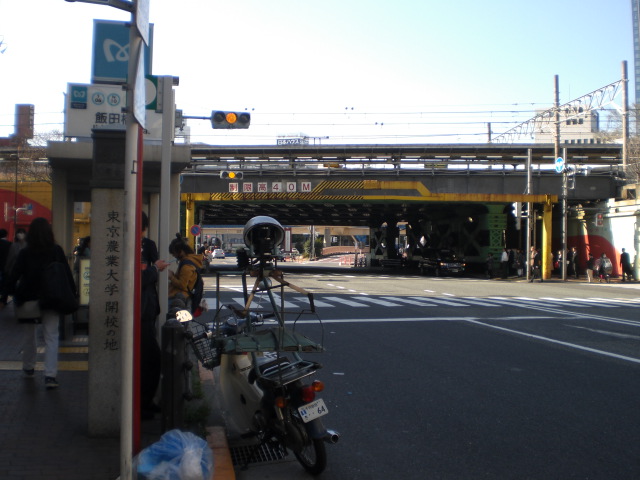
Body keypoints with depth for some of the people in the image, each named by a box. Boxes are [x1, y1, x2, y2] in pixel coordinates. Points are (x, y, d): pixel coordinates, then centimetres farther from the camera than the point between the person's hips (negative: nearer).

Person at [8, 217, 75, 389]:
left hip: (29, 299, 1)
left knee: (29, 334, 19)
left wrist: (15, 294, 4)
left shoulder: (25, 253, -6)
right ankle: (50, 375, -10)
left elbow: (13, 277, -8)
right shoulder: (57, 251, -4)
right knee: (51, 337, 0)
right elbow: (68, 275, -3)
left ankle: (28, 368, 34)